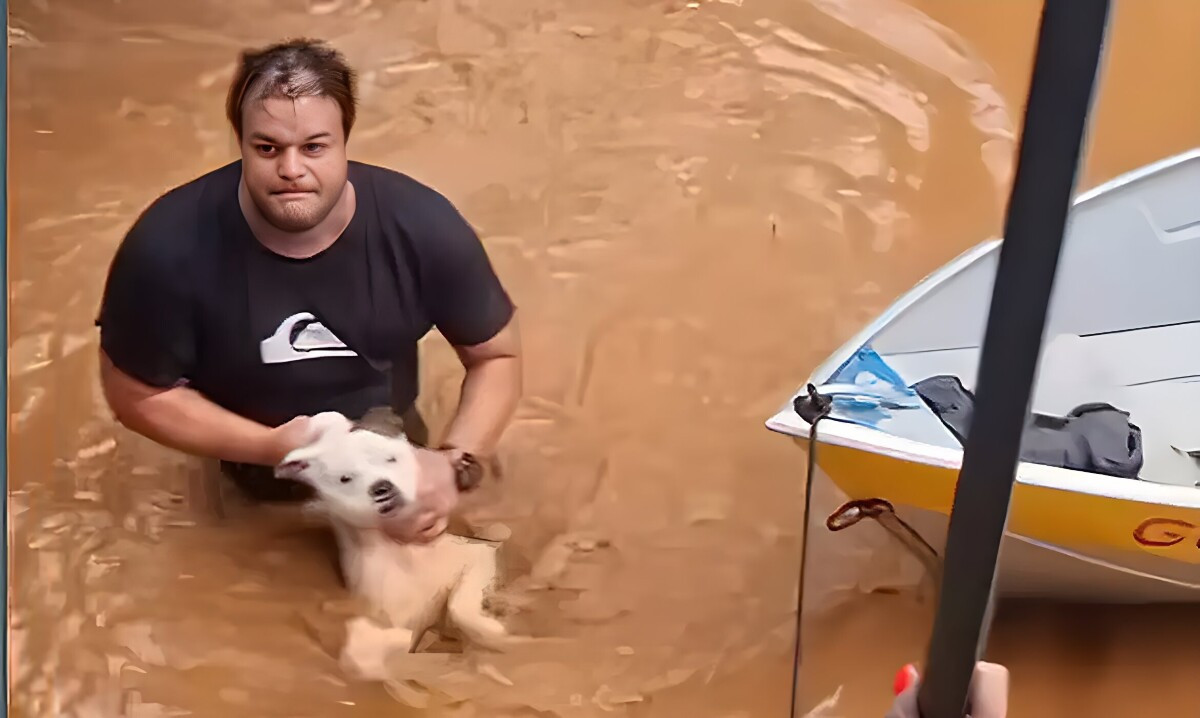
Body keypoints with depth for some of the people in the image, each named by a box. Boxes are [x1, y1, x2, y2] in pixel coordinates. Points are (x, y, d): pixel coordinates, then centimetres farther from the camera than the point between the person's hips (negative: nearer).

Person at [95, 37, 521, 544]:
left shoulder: (423, 228, -29)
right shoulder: (168, 247, -32)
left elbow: (497, 356, -15)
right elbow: (136, 393, -18)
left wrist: (455, 463, -32)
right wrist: (269, 447, -30)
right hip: (251, 453, -1)